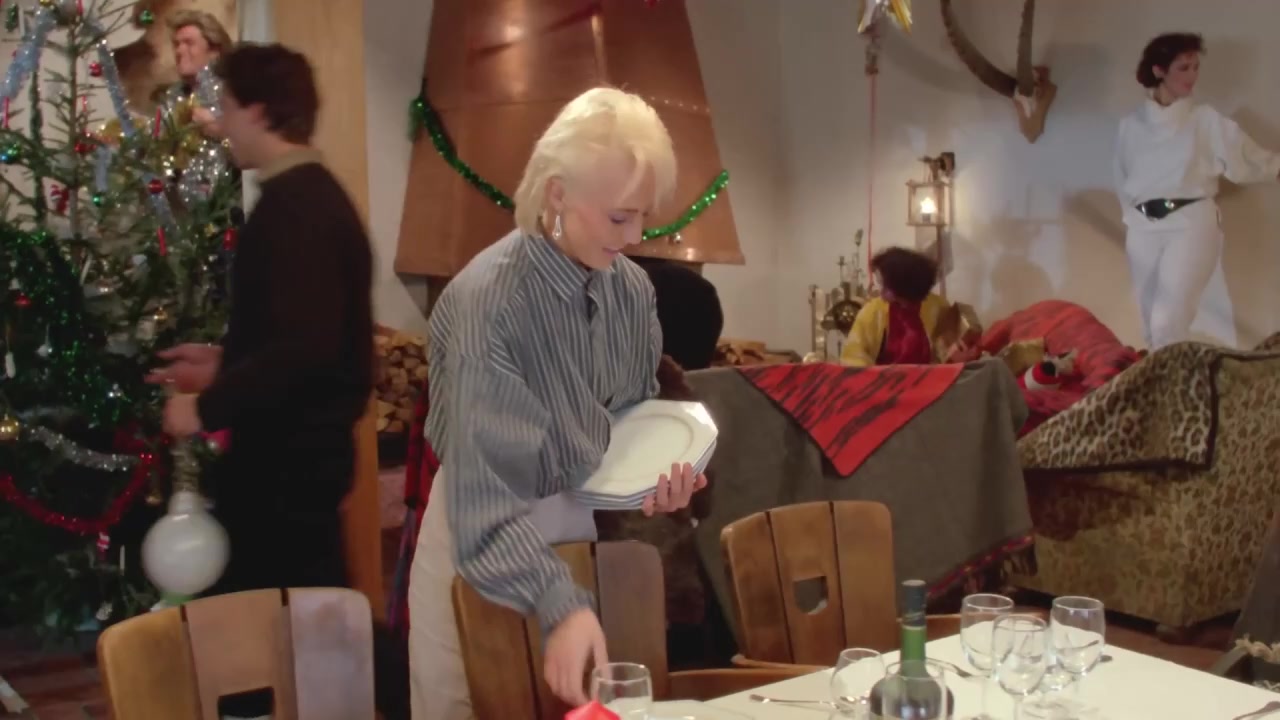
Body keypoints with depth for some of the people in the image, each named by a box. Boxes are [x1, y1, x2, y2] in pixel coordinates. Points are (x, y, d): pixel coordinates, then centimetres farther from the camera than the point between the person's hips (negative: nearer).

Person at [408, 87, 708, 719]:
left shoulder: (633, 289, -6)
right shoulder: (487, 299, -26)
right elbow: (483, 490, -30)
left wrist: (659, 477, -9)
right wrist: (561, 606, -39)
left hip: (583, 533, 6)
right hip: (484, 549, -5)